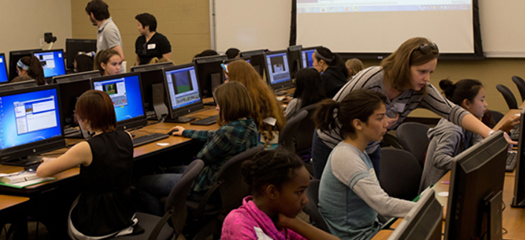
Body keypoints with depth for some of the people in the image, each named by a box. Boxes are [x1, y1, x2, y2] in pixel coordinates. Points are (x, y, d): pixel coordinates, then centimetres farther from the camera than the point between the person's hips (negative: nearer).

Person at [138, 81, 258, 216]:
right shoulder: (250, 126, -2)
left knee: (142, 183, 4)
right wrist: (186, 132, 26)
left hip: (208, 190, -10)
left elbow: (201, 159, -15)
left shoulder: (227, 132, -31)